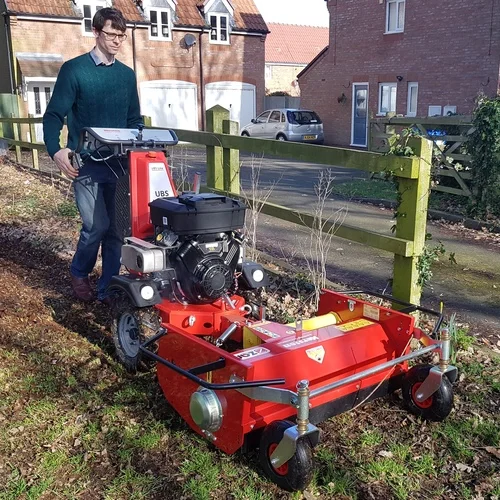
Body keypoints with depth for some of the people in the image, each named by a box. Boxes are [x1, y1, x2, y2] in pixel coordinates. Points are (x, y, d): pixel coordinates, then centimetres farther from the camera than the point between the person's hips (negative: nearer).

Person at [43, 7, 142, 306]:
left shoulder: (127, 75, 11)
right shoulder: (74, 69, -3)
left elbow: (134, 120, 18)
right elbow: (54, 115, -4)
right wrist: (56, 150, -21)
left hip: (119, 163, 4)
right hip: (86, 163, -4)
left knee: (116, 227, 3)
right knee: (96, 225, -7)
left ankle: (107, 289, 15)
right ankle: (79, 273, 21)